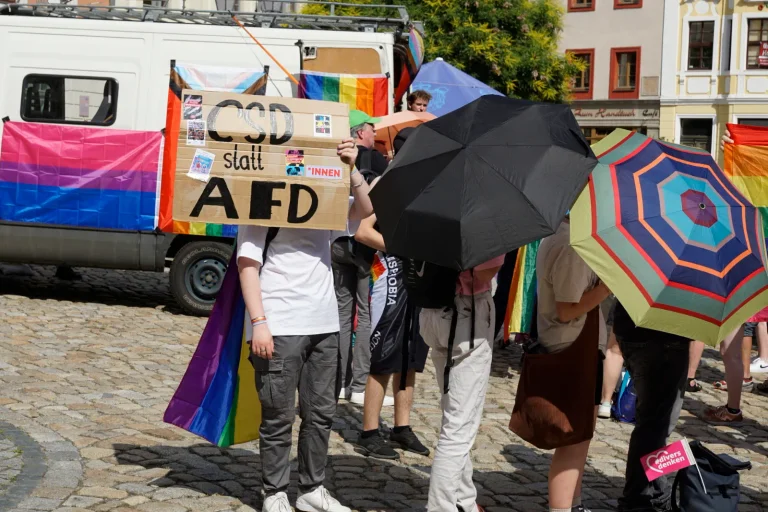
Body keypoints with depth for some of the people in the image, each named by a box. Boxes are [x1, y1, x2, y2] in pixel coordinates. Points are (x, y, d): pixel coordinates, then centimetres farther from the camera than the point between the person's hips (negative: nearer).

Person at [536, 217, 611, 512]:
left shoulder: (556, 236, 8)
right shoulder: (572, 246, -23)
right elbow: (567, 310, -24)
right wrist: (607, 287, -22)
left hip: (564, 348, 11)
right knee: (575, 438, -4)